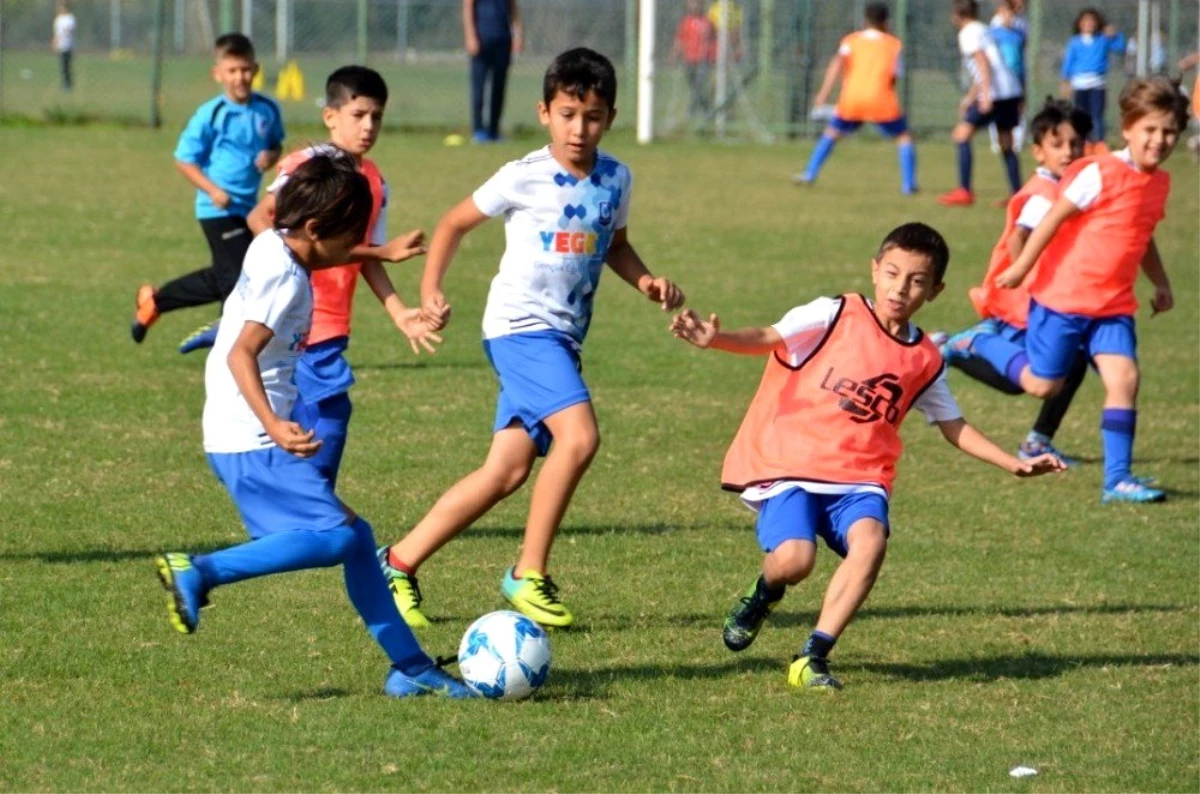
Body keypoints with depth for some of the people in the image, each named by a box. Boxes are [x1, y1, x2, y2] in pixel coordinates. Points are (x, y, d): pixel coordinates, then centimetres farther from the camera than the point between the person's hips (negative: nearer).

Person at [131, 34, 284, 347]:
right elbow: (184, 159, -9)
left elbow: (276, 144, 19)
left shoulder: (267, 110, 2)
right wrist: (212, 190, -21)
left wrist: (270, 156, -6)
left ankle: (155, 300, 35)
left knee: (221, 279, 17)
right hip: (218, 210, -7)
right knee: (238, 277, -9)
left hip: (247, 208, 7)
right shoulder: (211, 115, -14)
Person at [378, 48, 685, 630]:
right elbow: (454, 224, 3)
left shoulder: (615, 180, 7)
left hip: (563, 337, 6)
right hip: (521, 325, -6)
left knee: (508, 471, 4)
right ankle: (529, 575, -13)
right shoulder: (524, 178, -8)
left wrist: (645, 281, 5)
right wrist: (430, 292, -7)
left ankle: (400, 562, 15)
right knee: (579, 435, -25)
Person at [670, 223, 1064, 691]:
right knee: (793, 559, -26)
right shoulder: (834, 317, -2)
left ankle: (813, 659, -18)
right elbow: (768, 339, -14)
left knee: (870, 541, -29)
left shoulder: (924, 362, 12)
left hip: (859, 479, 3)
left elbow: (954, 427, 24)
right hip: (790, 464, -3)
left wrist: (1014, 465, 15)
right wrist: (715, 340, -34)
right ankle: (764, 594, 14)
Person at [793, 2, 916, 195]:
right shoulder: (894, 44, 12)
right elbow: (894, 75, 6)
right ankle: (908, 184, 3)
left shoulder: (851, 41, 12)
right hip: (882, 100, -2)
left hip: (852, 99, 2)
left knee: (832, 132, 23)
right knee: (903, 137, 15)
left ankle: (809, 175, 17)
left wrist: (824, 93, -15)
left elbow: (837, 63, -6)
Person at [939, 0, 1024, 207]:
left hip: (996, 94, -9)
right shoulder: (983, 30, 23)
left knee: (962, 134, -4)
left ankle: (964, 191, -9)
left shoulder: (968, 34, -3)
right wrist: (970, 97, 40)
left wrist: (985, 95, -23)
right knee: (1005, 143, 16)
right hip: (1012, 91, 9)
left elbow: (983, 62, -16)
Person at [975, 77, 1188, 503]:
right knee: (1043, 384, 3)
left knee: (1124, 378, -10)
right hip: (1064, 297, -6)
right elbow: (1054, 218, -13)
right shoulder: (1100, 174, -15)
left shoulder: (1159, 183, 8)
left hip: (1113, 307, 6)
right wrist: (1021, 267, -12)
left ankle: (1117, 479, -7)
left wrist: (1160, 283, 19)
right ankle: (975, 344, 27)